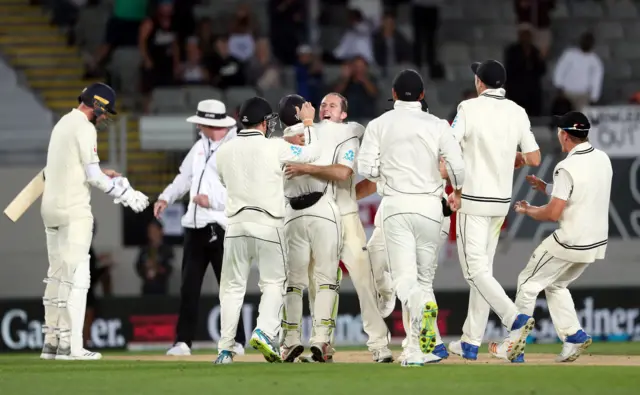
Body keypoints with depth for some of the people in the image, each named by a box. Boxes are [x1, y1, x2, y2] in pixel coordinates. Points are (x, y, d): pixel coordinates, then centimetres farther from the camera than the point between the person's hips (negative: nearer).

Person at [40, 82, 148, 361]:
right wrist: (125, 195, -7)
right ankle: (70, 346, -12)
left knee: (57, 274, 12)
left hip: (51, 207, 9)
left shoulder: (63, 124, 18)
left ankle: (51, 342, 13)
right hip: (74, 210, -9)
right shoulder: (85, 128, -11)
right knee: (76, 275, -8)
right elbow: (92, 176, -15)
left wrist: (99, 173, 18)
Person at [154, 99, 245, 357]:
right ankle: (183, 341, 8)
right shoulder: (200, 147, 15)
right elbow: (185, 176, 25)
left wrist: (213, 200, -20)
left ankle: (237, 342, 4)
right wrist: (166, 198, 13)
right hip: (195, 227, 7)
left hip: (221, 227, -7)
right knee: (189, 287, 5)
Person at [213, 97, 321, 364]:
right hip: (268, 224, -3)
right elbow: (313, 153, 4)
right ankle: (265, 331, -16)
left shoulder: (224, 151, 5)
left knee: (233, 286, 9)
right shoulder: (275, 147, -6)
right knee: (273, 282, 7)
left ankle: (225, 349, 5)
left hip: (236, 223, 3)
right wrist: (308, 122, 20)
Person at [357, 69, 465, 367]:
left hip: (395, 205, -1)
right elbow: (457, 167, -5)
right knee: (424, 274, 13)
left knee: (404, 276, -3)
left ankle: (421, 306, -39)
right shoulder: (437, 126, 1)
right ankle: (415, 351, 11)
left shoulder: (379, 125, 1)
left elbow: (366, 169, -4)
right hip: (429, 206, 1)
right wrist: (459, 194, 15)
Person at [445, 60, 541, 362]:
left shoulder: (470, 108, -11)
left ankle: (515, 319, -27)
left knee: (475, 269, -6)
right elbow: (534, 159, 4)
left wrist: (455, 191, -6)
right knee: (483, 267, 13)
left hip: (472, 201, -6)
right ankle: (470, 343, 15)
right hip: (501, 201, 6)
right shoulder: (518, 113, 4)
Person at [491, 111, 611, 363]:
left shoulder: (567, 168, -20)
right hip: (597, 242, 8)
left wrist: (528, 210, -1)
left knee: (528, 283, 9)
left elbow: (554, 213, -20)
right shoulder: (603, 159, 4)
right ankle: (574, 336, 12)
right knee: (555, 285, 25)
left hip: (570, 243, -8)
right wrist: (546, 188, 17)